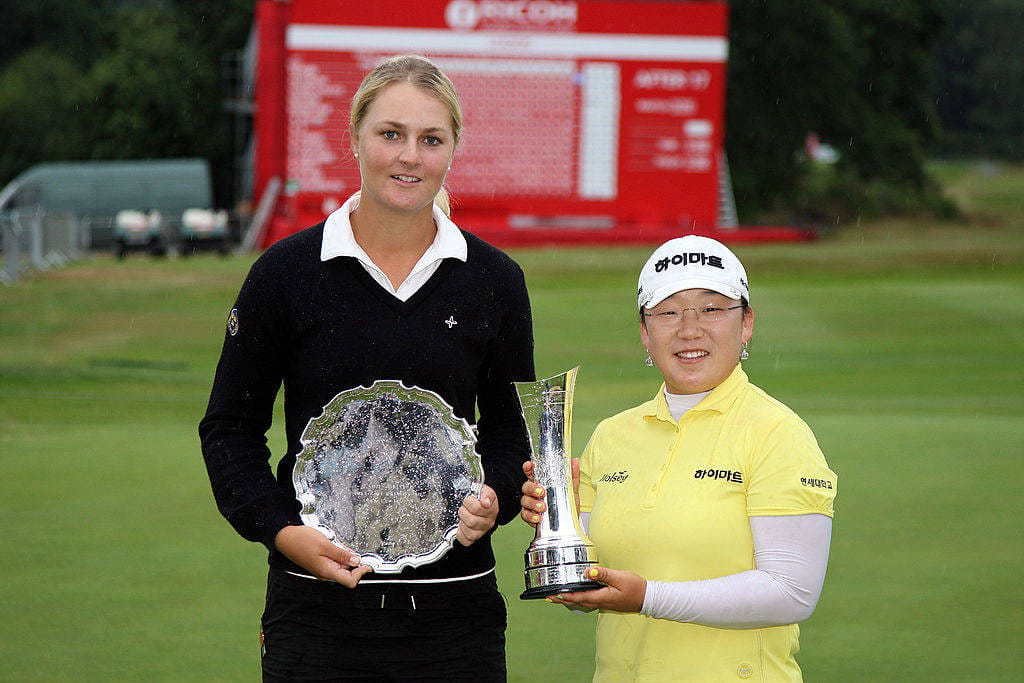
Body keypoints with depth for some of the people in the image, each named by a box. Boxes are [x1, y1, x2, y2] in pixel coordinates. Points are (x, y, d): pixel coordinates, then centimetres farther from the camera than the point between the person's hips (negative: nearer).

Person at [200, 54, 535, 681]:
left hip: (455, 604, 2)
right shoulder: (287, 271, 0)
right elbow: (230, 428, 4)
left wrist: (493, 500, -6)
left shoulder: (495, 281, 4)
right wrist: (282, 530, -10)